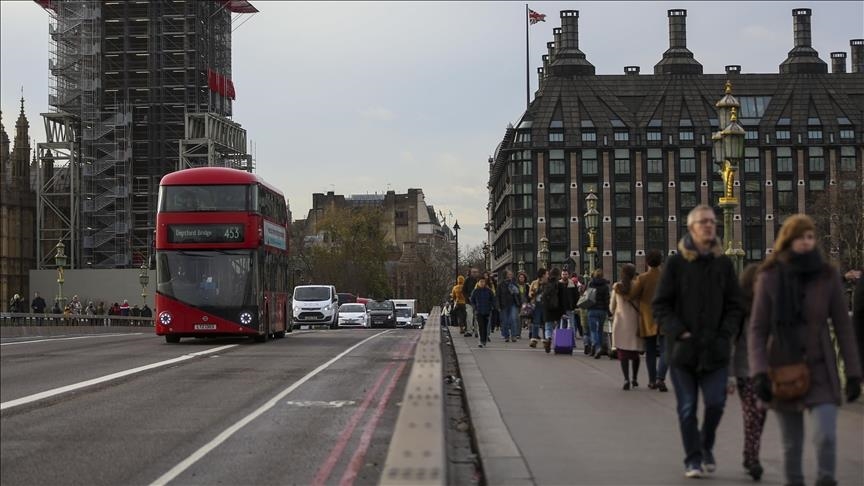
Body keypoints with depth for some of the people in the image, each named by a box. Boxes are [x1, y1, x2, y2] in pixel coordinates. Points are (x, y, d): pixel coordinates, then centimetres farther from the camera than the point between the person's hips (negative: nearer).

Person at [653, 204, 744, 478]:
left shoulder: (723, 263, 6)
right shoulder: (676, 263, -2)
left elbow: (734, 306, 9)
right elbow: (660, 305, -1)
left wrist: (725, 334, -4)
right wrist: (679, 332, -12)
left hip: (715, 349, 2)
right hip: (683, 349, -1)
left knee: (716, 402, -2)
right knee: (687, 408, 3)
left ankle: (706, 447, 24)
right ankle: (693, 460, 14)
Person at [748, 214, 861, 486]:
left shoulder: (828, 276, -3)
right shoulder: (770, 278, -6)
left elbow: (843, 326, 2)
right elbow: (757, 330, -6)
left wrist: (853, 373, 0)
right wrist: (759, 372, -17)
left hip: (820, 369, 0)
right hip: (783, 370, 0)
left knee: (826, 436, -17)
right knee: (791, 444, 7)